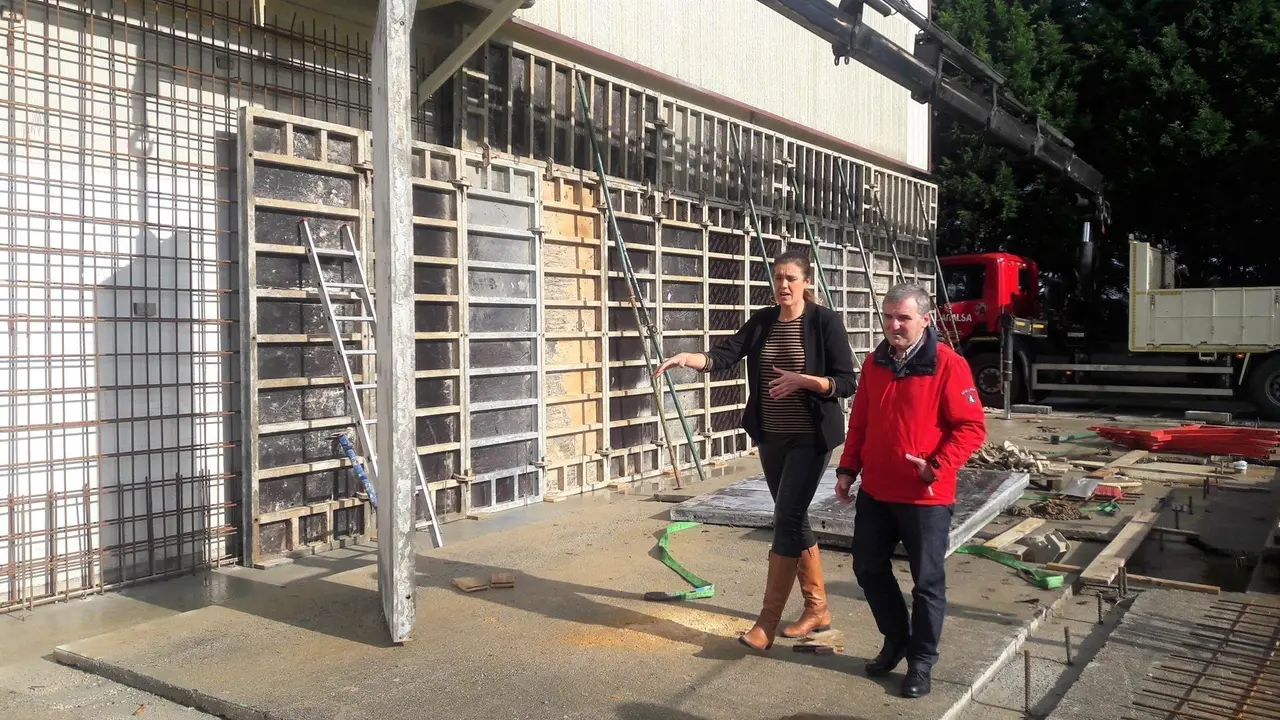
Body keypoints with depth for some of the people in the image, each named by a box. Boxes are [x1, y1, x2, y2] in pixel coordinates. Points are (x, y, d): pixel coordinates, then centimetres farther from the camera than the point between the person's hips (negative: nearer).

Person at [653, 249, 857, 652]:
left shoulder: (825, 322, -9)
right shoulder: (762, 321, 6)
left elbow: (845, 383, -11)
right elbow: (726, 354, -9)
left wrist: (803, 380, -26)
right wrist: (690, 358, -27)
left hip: (810, 438, -6)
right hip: (771, 437, 6)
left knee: (786, 520, -9)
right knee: (794, 520, 12)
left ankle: (767, 621, -2)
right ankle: (817, 608, 26)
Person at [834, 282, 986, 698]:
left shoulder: (948, 365, -13)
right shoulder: (875, 363, 6)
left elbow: (972, 427, -14)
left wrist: (938, 467, -24)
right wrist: (847, 469, 9)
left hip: (925, 496, -6)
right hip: (875, 491, 6)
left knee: (927, 581, 6)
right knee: (868, 568, 15)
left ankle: (921, 660, 23)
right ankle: (896, 640, 36)